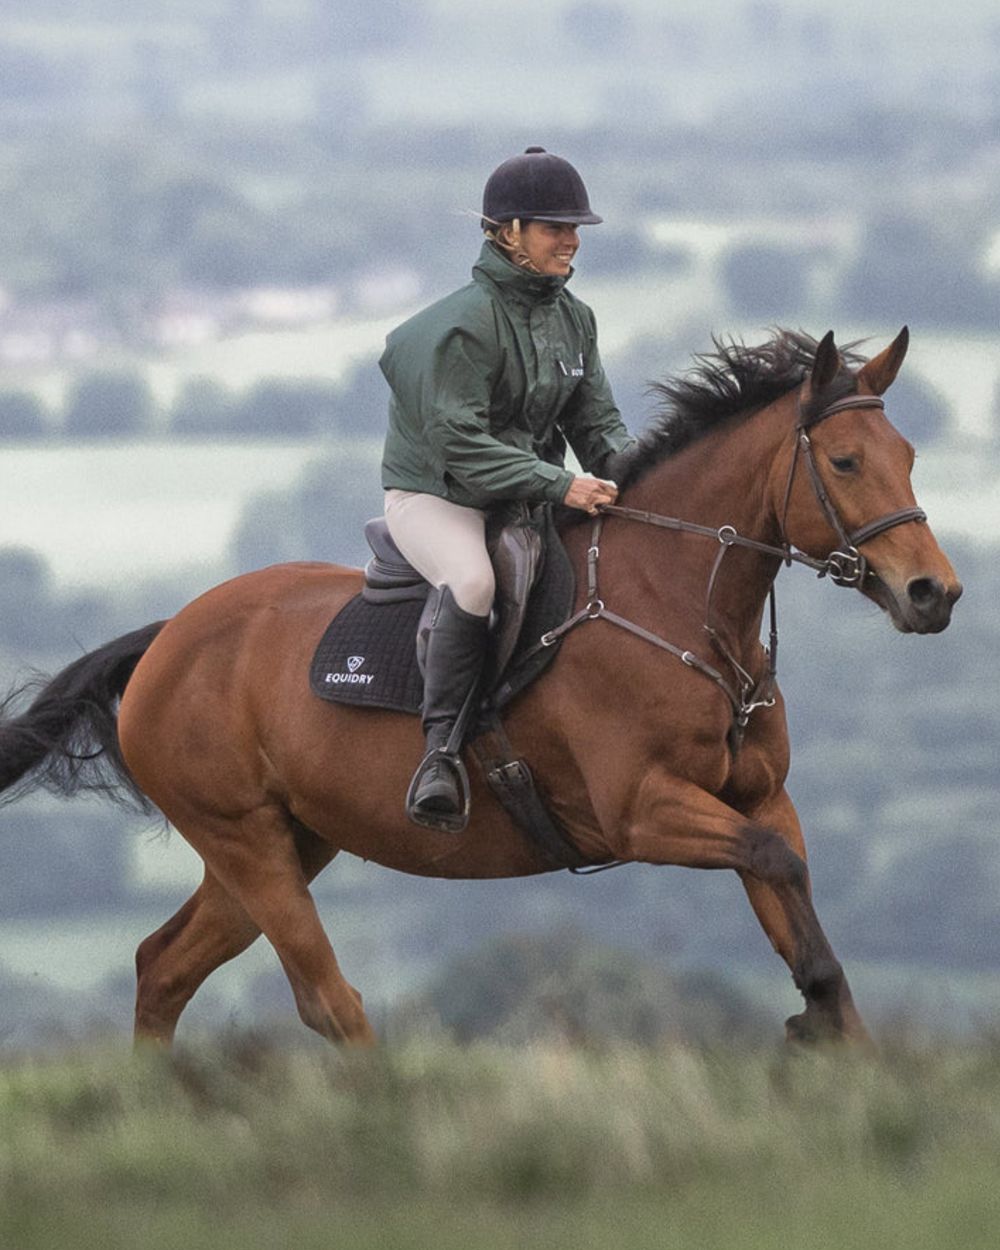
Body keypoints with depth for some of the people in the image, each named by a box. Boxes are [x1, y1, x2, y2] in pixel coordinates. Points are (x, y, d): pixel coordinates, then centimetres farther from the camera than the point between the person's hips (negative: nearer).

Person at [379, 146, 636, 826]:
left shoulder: (574, 318, 6)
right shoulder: (466, 324, -19)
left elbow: (598, 421, 8)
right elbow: (461, 444, -24)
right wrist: (559, 484, -33)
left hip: (529, 499, 8)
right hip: (435, 495, -8)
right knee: (472, 580, -38)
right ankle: (441, 746, -30)